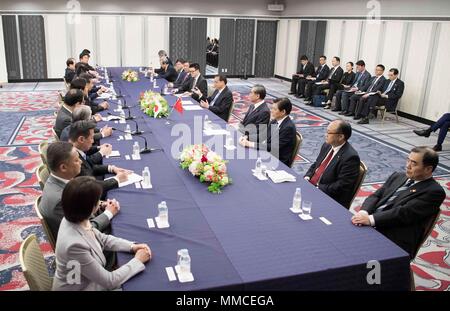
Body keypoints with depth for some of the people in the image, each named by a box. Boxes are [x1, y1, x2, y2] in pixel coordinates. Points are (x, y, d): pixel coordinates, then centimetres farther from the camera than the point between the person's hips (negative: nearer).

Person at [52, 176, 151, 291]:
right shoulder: (74, 244, -34)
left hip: (90, 279, 6)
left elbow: (101, 238, 6)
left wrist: (132, 246, -5)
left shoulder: (75, 218, -12)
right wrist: (137, 260, -14)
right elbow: (110, 281, -25)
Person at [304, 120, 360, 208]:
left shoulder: (350, 157, -18)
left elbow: (342, 186, -20)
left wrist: (318, 188, -19)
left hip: (330, 200, -8)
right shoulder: (327, 146, 7)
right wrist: (307, 177, 0)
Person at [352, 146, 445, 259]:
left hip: (395, 241, -6)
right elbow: (376, 196, 11)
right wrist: (364, 212, -10)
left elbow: (405, 213, -15)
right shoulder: (398, 176, 18)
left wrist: (371, 219, -23)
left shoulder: (434, 191, -4)